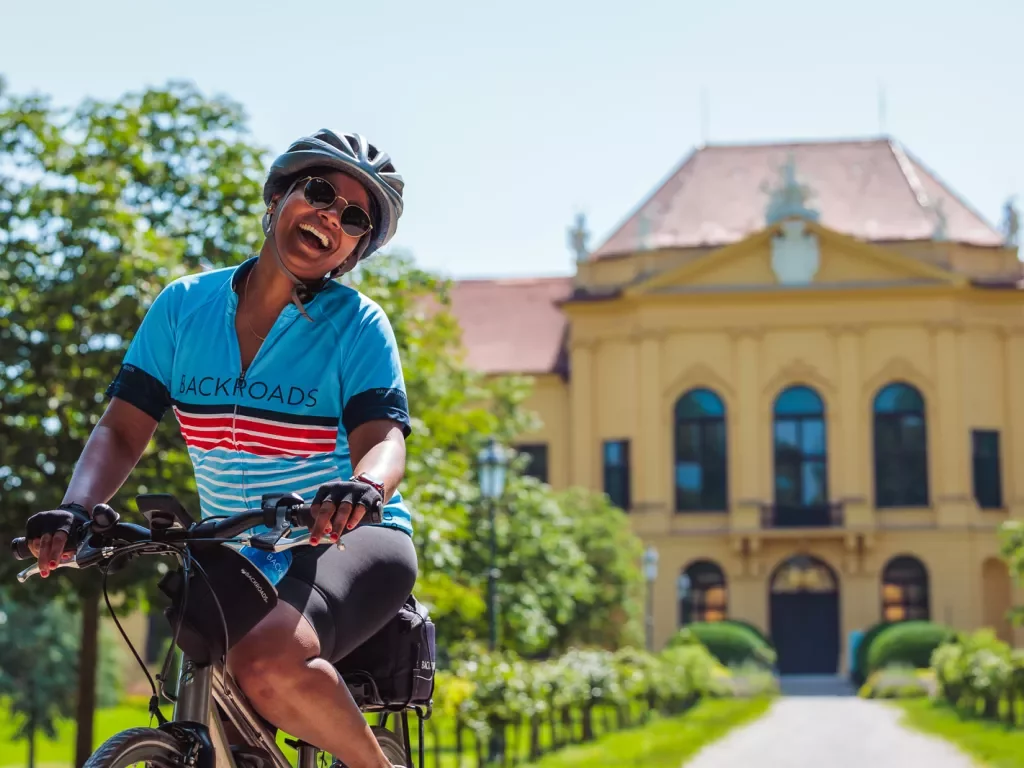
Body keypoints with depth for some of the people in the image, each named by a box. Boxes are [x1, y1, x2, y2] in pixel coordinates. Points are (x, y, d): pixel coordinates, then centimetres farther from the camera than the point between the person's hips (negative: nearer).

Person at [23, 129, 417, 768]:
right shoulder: (185, 306, 1)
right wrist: (75, 510, -24)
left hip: (349, 545, -4)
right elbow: (122, 430, -4)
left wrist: (362, 488, -44)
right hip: (236, 559, 4)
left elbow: (383, 438, -19)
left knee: (269, 658, -34)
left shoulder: (359, 325, -7)